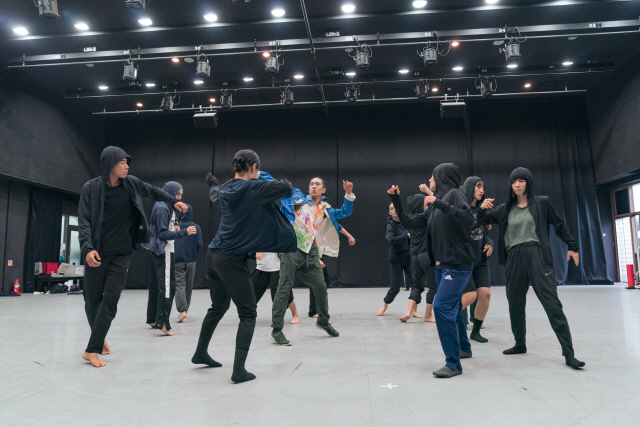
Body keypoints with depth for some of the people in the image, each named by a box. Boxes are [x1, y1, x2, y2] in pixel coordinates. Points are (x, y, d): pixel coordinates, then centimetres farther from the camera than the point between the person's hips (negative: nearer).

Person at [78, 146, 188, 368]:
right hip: (97, 253, -2)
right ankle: (99, 338, 33)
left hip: (121, 253, 2)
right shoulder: (91, 188, -6)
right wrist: (87, 248, -23)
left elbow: (152, 191, 21)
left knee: (111, 298, -7)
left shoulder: (131, 183, 2)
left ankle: (91, 350, 1)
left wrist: (173, 201, 14)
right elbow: (84, 221, -10)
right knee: (92, 299, 7)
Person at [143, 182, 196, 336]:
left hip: (162, 250, 11)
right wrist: (184, 232, -23)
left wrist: (173, 228, 9)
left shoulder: (166, 207, 15)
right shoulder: (162, 208, -15)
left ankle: (152, 319, 25)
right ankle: (162, 322, -12)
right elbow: (163, 233, -19)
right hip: (163, 251, -11)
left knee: (157, 284, 15)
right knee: (167, 286, -11)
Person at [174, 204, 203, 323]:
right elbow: (199, 244, -4)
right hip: (191, 260, 2)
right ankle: (184, 309, 23)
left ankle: (182, 310, -19)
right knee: (188, 286, 14)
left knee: (179, 285, -4)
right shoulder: (196, 227, -2)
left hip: (177, 259, -2)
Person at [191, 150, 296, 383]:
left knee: (218, 306, 26)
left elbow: (214, 196, 34)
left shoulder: (225, 189, 10)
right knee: (248, 314, 3)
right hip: (233, 260, -8)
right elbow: (287, 188, -10)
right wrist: (280, 182, 13)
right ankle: (239, 370, -3)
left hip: (214, 255, 8)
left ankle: (201, 353, 40)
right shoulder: (254, 188, -12)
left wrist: (212, 184, 56)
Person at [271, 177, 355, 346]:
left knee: (321, 287, 8)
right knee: (284, 288, -8)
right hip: (292, 249, -4)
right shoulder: (299, 200, 10)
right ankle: (276, 330, -2)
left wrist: (349, 194, 6)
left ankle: (323, 321, 32)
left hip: (311, 253, 4)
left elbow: (345, 212, 19)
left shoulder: (325, 210, 20)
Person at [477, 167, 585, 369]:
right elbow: (483, 220, 14)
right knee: (515, 304, 9)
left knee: (553, 305, -9)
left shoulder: (542, 203, 4)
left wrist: (572, 246, 14)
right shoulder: (505, 209, 11)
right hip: (514, 258, 4)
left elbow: (559, 225, 13)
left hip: (537, 256, -3)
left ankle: (569, 354, -5)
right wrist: (482, 208, -8)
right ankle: (520, 344, 25)